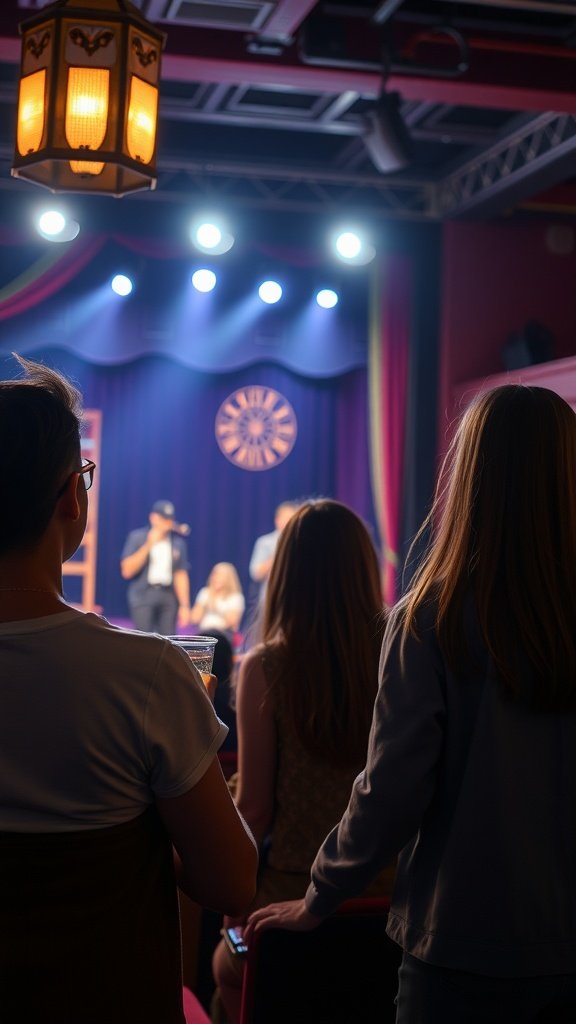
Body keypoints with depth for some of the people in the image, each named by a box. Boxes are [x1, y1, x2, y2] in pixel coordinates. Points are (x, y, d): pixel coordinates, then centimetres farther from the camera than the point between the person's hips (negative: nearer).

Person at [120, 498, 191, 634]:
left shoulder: (178, 542, 9)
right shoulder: (137, 537, 2)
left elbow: (181, 575, 10)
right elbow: (127, 571, -6)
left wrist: (184, 605, 4)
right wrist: (148, 545, -11)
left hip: (168, 597, 3)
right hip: (143, 596, -3)